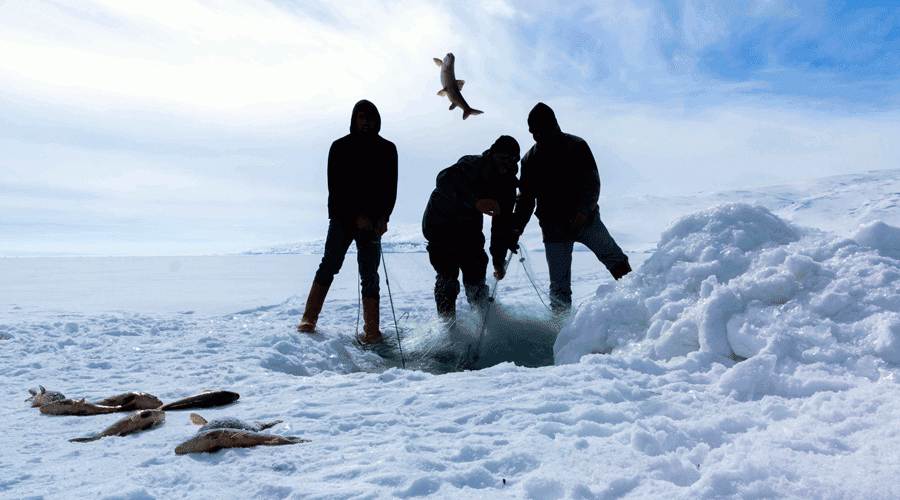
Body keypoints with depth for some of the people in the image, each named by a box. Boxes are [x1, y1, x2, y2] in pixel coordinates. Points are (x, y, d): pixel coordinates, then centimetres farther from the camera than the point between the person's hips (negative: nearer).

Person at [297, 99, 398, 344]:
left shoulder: (387, 150, 10)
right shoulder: (340, 147, 4)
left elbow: (391, 188, 7)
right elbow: (336, 187, -2)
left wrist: (384, 216, -8)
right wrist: (356, 215, -12)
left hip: (372, 220, 1)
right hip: (342, 217, -1)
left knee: (369, 275, -1)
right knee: (329, 266, -8)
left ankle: (371, 331, 4)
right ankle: (308, 321, 0)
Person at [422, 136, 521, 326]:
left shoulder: (508, 186, -5)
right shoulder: (472, 165, -26)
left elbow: (501, 224, 6)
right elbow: (446, 180, -46)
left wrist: (499, 259, 7)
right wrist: (476, 202, -59)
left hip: (469, 229, 5)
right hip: (441, 223, -5)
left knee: (476, 278, 3)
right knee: (447, 279, -4)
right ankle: (448, 324, 13)